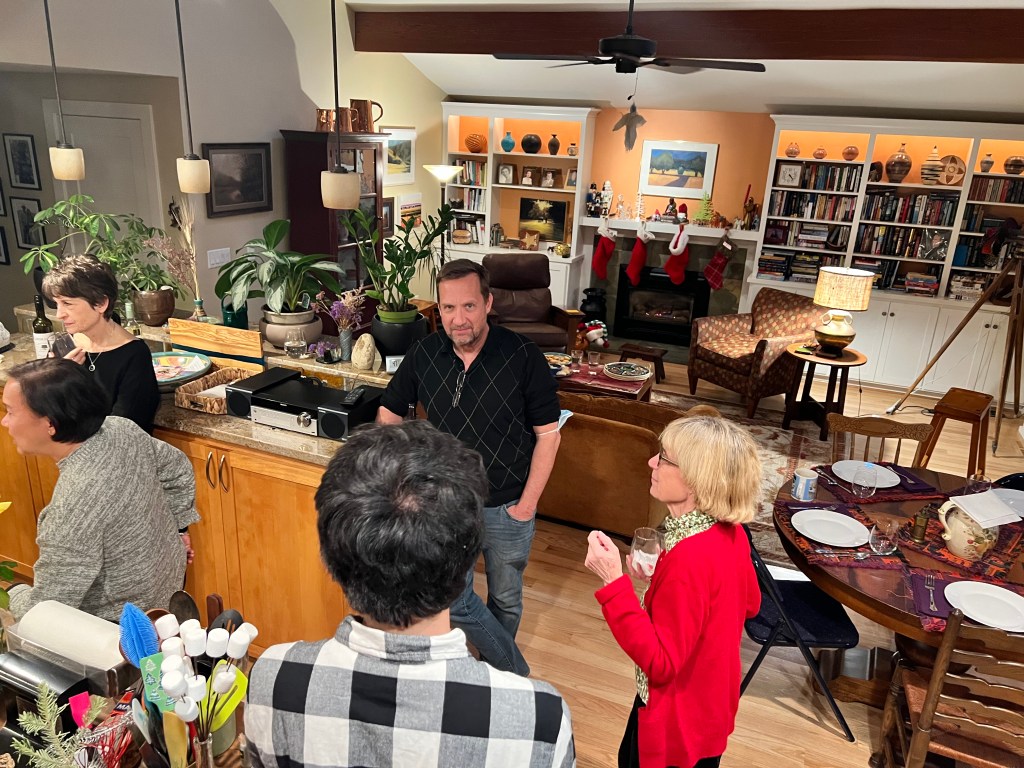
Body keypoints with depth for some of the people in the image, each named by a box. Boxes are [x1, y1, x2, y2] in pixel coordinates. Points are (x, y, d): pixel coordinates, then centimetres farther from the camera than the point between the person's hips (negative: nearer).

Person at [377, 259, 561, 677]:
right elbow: (389, 412, 8)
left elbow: (547, 434, -11)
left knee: (505, 600, 18)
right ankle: (517, 673, 32)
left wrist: (527, 504, -13)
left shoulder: (523, 356, -17)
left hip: (507, 508, -2)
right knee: (454, 600, 8)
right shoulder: (425, 354, -7)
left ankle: (497, 666, 47)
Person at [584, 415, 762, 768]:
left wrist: (614, 582, -38)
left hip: (679, 721, -7)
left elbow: (660, 663, -32)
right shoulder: (730, 531, -9)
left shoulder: (689, 559, -35)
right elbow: (750, 604, 7)